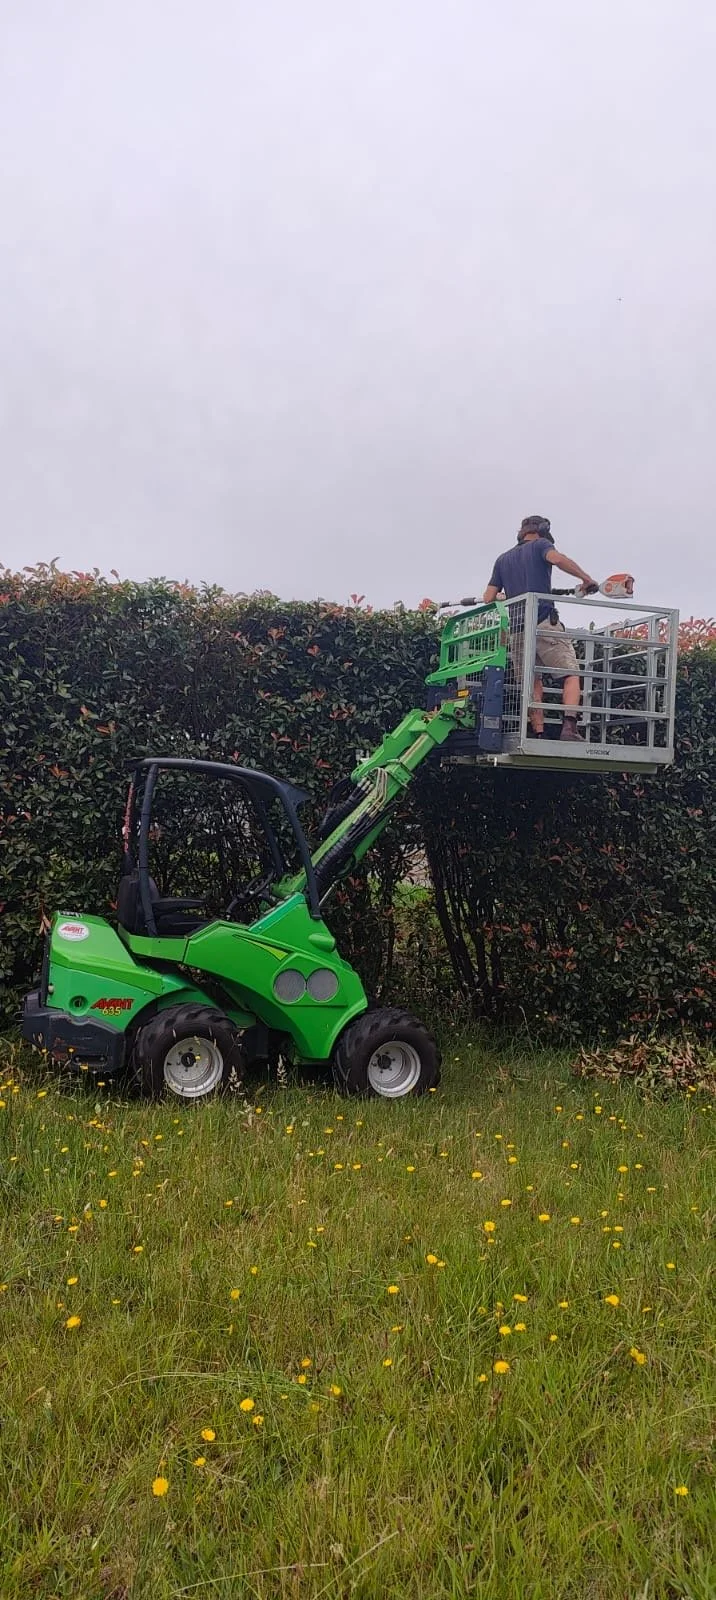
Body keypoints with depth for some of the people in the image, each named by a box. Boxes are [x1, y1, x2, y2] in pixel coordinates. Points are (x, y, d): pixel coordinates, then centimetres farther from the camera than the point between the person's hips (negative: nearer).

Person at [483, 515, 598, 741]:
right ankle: (569, 725, -20)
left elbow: (488, 598, 20)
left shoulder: (503, 559, 24)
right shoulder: (540, 545, 10)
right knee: (571, 674, -1)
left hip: (516, 630, 5)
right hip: (544, 624, -5)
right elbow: (558, 559, -13)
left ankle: (538, 734, -1)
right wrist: (586, 578, -8)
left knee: (532, 684, 9)